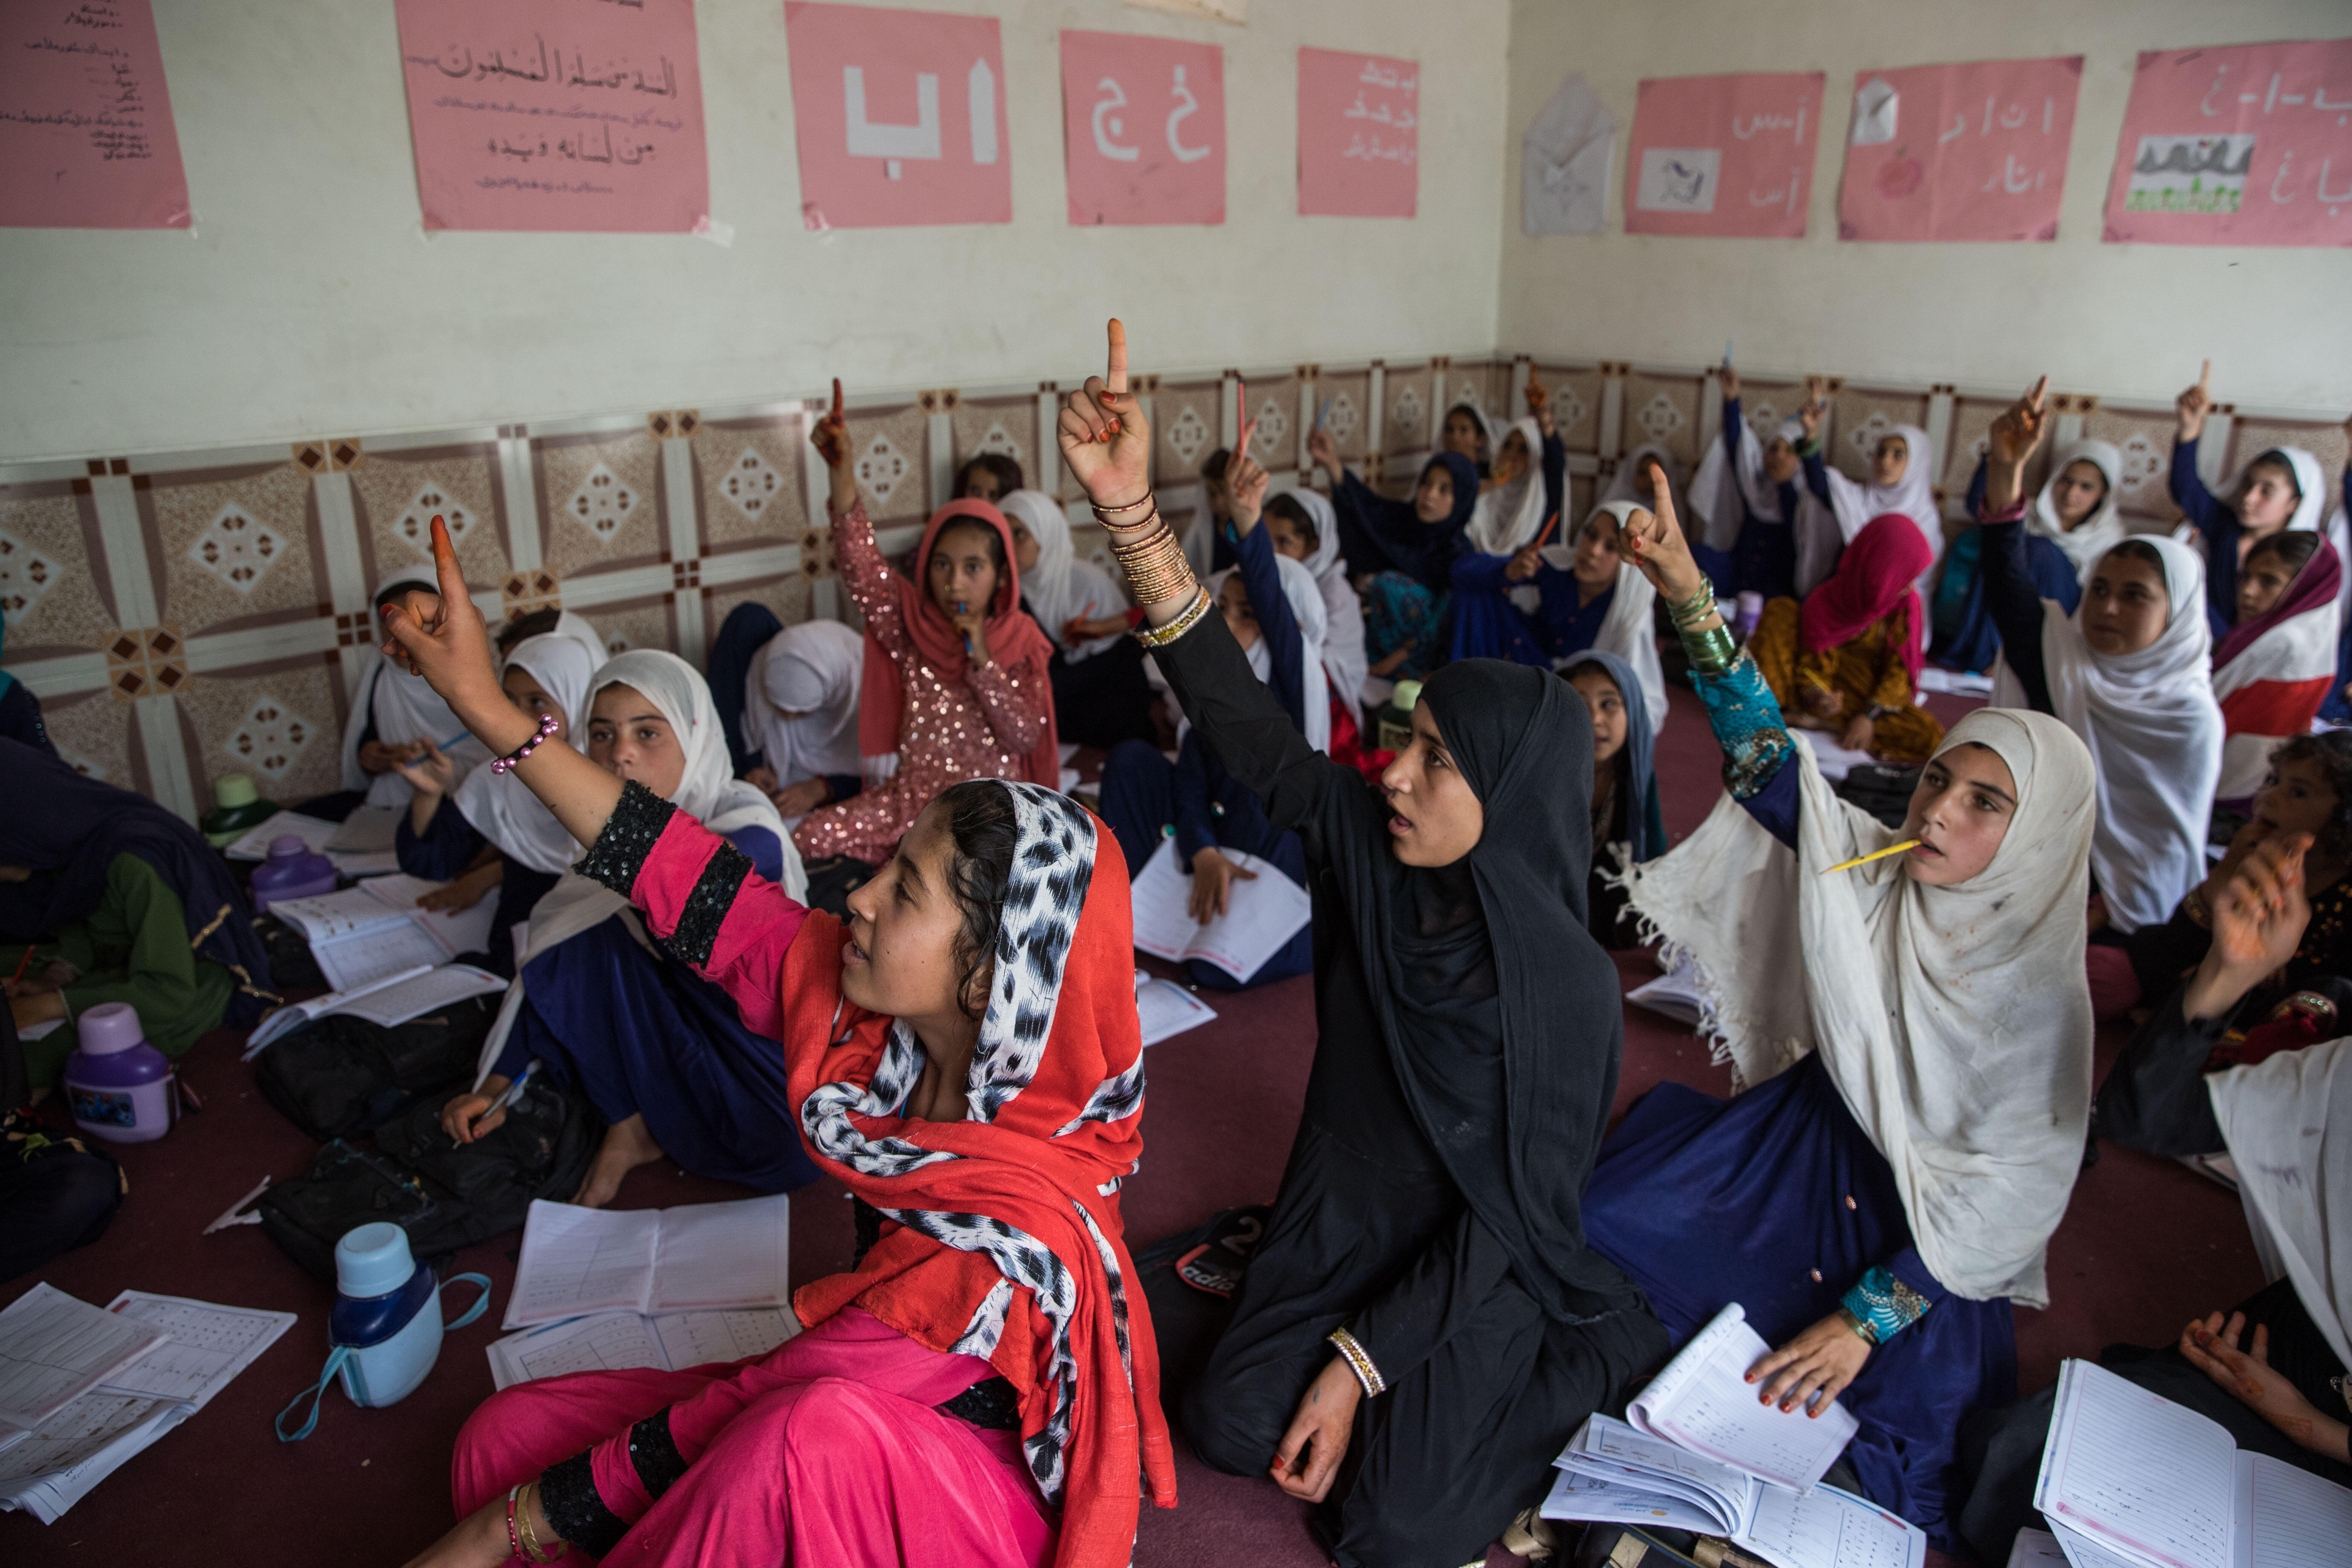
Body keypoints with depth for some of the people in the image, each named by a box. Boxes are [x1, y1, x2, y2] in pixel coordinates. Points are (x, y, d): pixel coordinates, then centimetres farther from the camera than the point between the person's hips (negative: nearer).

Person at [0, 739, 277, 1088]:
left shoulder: (132, 860, -33)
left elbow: (168, 993, -30)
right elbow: (85, 924, 10)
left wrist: (50, 1005, -26)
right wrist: (58, 973, -8)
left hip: (191, 989, -8)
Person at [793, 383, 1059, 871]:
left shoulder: (1020, 643, -1)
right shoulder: (911, 622, 5)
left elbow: (1026, 738, -10)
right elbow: (861, 563, -10)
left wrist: (982, 660, -18)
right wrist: (842, 470, -22)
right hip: (911, 792, 4)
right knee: (810, 837, -12)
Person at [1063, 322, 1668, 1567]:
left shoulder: (1565, 986, -25)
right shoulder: (1367, 847, -15)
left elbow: (1509, 1210, -19)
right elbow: (1246, 727, -26)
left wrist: (1358, 1368, -17)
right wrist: (1132, 514, -36)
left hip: (1483, 1257, -4)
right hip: (1347, 1214, 4)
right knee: (1229, 1424, -4)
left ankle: (1588, 1362, 19)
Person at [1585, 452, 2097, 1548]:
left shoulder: (2041, 1001, -20)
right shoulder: (1871, 870, -11)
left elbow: (2010, 1197, -18)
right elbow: (1764, 750, -19)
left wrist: (1868, 1316, -23)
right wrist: (1687, 592, -31)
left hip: (1925, 1215, -3)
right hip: (1796, 1138, 3)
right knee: (1591, 1222, -7)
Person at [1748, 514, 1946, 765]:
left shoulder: (1908, 605, -11)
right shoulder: (1826, 603, -17)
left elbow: (1900, 669, -10)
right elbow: (1816, 660, -12)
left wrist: (1869, 716, -24)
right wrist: (1815, 694, -35)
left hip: (1873, 693, 2)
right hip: (1831, 687, -2)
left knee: (1931, 738, -29)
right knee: (1780, 611, -20)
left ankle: (1819, 723, -30)